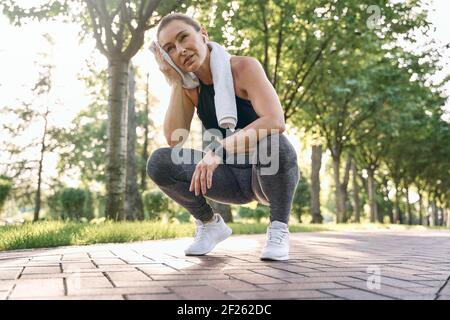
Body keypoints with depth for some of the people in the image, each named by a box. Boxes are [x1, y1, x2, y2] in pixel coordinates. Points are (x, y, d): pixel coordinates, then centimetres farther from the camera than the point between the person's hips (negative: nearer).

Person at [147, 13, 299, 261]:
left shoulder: (244, 68, -16)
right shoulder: (190, 87, -2)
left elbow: (275, 121, -32)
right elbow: (174, 141, -14)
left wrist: (219, 149, -42)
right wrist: (175, 83, -17)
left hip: (270, 174, -4)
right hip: (233, 180, 4)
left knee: (271, 141, -38)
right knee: (159, 163, -16)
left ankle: (279, 228, -14)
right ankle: (210, 224, 6)